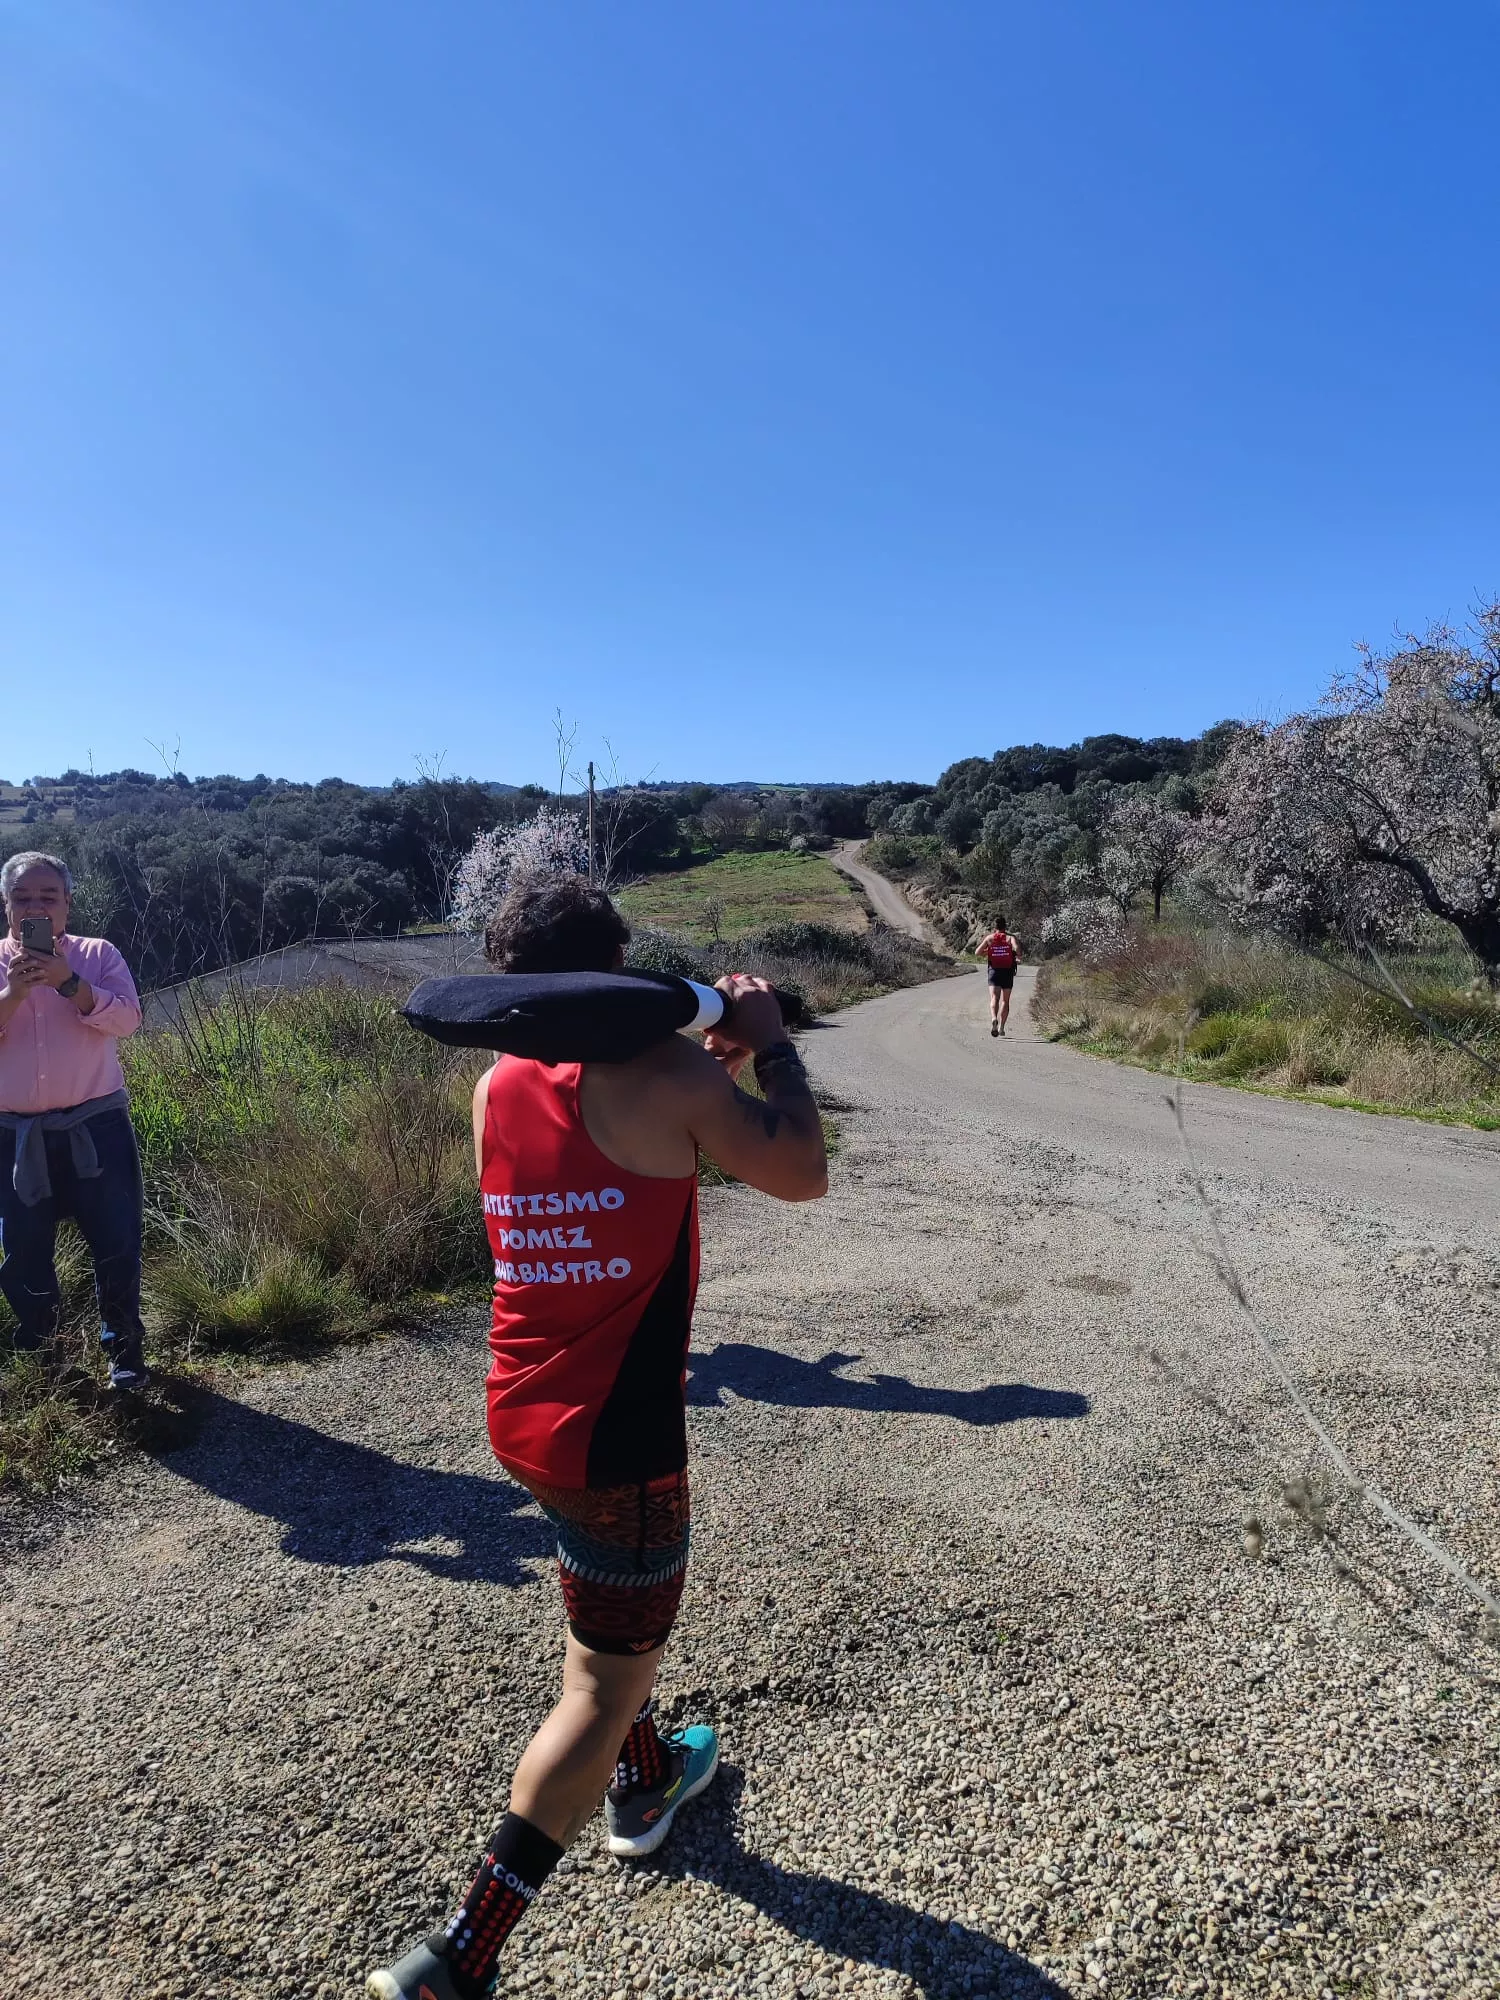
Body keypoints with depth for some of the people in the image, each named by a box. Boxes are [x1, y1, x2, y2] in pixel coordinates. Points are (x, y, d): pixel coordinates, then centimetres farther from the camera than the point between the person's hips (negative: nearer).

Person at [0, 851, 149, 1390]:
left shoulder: (97, 954, 1)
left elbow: (127, 1019, -12)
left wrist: (67, 982, -23)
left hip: (95, 1128, -1)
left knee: (117, 1244, 3)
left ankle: (123, 1345, 22)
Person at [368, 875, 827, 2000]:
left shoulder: (496, 1086, 0)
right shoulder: (660, 1074, -19)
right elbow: (803, 1175, -10)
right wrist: (768, 1042, 0)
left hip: (520, 1413, 7)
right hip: (615, 1436, -7)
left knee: (610, 1616, 31)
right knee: (606, 1685, 11)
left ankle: (646, 1782, 53)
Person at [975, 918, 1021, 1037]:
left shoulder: (989, 938, 5)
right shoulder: (1010, 937, 3)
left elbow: (977, 953, 1)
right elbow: (1017, 948, -18)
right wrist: (1018, 957, -1)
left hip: (994, 971, 0)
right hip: (1008, 972, 0)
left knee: (994, 999, -10)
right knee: (1005, 1001, 12)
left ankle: (994, 1019, -38)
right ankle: (1001, 1027, 8)